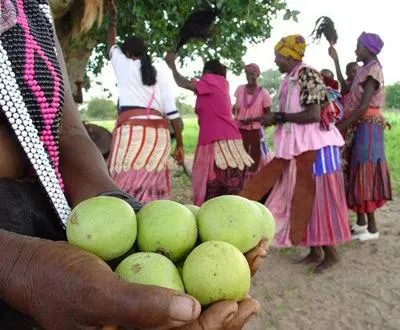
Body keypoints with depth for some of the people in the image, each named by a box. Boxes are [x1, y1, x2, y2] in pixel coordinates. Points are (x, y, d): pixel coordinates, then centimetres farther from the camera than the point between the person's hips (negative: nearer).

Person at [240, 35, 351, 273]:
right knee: (303, 198, 11)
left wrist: (278, 117, -15)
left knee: (319, 198, -2)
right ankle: (315, 251, 21)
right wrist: (272, 118, 5)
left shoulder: (308, 75, -13)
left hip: (314, 146, -9)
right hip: (297, 147, 9)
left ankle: (330, 252, 10)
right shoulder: (290, 80, 13)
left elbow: (314, 115, -21)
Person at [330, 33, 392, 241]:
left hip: (367, 127, -9)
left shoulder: (372, 70, -14)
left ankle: (372, 228, 2)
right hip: (360, 127, 9)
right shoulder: (365, 70, 15)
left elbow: (364, 107, -21)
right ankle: (361, 222, 21)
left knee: (366, 173, -6)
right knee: (357, 173, 12)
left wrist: (341, 126, -19)